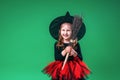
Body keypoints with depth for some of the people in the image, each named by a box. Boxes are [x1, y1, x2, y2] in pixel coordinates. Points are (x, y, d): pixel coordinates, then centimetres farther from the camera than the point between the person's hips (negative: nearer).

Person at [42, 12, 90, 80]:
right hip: (60, 70, 0)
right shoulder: (57, 44, 0)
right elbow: (56, 58, -9)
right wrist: (64, 51, -22)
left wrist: (74, 53, -19)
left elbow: (81, 59, 0)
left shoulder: (76, 44, 0)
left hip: (74, 70, 0)